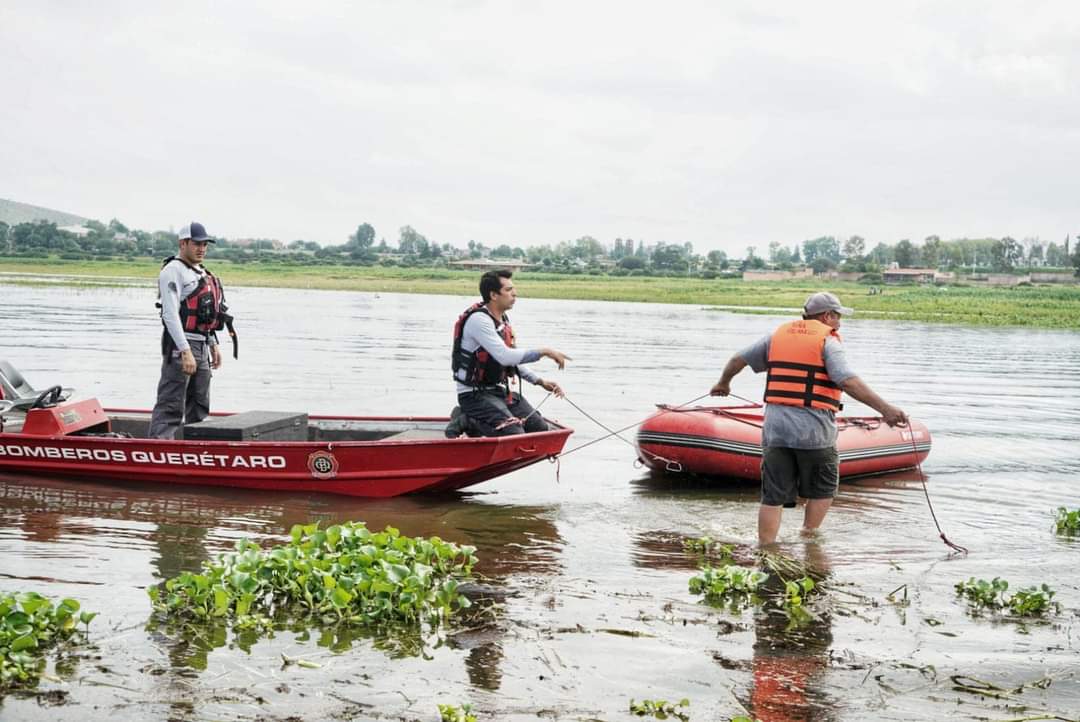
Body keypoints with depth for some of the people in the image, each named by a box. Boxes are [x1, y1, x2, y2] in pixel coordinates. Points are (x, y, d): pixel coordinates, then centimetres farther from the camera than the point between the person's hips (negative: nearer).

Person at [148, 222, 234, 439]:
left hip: (202, 347, 9)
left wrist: (214, 345, 20)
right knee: (170, 407, -12)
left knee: (199, 408, 13)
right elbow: (170, 314, -19)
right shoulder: (173, 271, -10)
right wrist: (185, 351, -26)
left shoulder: (202, 273, 18)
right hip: (180, 347, -9)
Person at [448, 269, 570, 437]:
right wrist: (544, 352, -25)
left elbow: (513, 360, 20)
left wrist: (540, 382, 9)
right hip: (475, 395, -9)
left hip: (499, 391, 9)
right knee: (515, 435, -25)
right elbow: (505, 357, -30)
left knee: (540, 428, 0)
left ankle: (478, 422, 8)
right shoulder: (478, 319, -19)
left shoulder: (503, 319, 11)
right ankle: (467, 422, -6)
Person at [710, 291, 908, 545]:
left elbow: (739, 359, 21)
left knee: (773, 496, 8)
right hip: (814, 431, -5)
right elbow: (847, 381, -19)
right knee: (822, 491, 17)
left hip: (775, 429, 5)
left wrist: (723, 383, 40)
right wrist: (884, 408, -22)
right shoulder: (827, 341, -4)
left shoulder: (778, 335, 13)